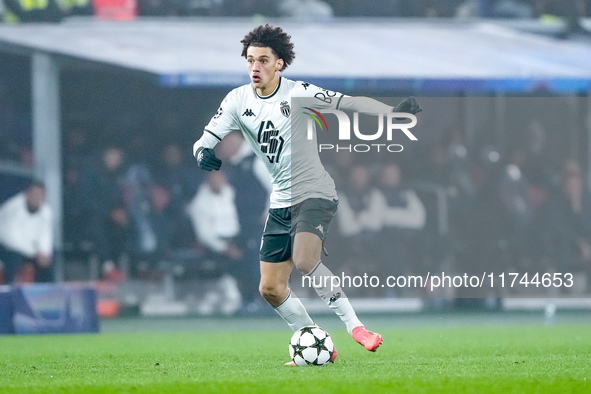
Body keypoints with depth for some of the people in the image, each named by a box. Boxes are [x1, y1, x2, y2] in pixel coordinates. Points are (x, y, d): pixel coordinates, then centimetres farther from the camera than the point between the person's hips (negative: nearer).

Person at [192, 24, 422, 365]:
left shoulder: (297, 93, -13)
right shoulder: (238, 100, 1)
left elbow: (348, 103, -17)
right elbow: (206, 139, 0)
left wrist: (393, 111, -32)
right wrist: (203, 153, -24)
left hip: (315, 193, -7)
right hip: (281, 202, 7)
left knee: (304, 260, -32)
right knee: (270, 288, 4)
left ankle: (354, 325, -22)